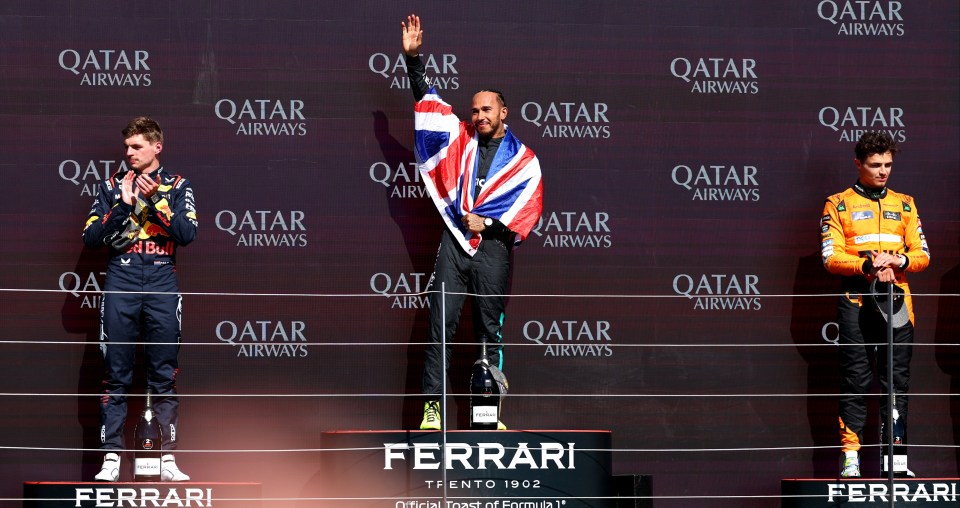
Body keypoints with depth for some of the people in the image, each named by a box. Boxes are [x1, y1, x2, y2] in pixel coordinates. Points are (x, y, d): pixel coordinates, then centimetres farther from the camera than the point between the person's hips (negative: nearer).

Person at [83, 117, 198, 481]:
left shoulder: (177, 186, 9)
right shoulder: (112, 186, 11)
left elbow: (187, 234, -5)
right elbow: (91, 238, 2)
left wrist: (155, 199, -11)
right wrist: (123, 205, -8)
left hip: (162, 286, 0)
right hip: (121, 284, 1)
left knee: (164, 375, 1)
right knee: (116, 375, -1)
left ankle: (168, 459, 4)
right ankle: (111, 458, 0)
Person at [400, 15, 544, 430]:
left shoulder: (522, 159, 8)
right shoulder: (459, 138, 13)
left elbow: (528, 207, 1)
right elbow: (426, 98, 13)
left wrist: (488, 222, -8)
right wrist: (413, 58, 6)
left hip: (493, 248, -1)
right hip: (454, 242, 1)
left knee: (490, 331, 3)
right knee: (440, 327, -6)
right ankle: (432, 407, -7)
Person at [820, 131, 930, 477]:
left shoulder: (904, 205, 16)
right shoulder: (838, 205, 7)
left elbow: (922, 254, 11)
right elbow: (831, 257, -2)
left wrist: (899, 260, -10)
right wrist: (868, 265, -17)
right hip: (856, 301, -3)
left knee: (897, 379, 1)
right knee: (855, 379, -5)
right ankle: (850, 455, -4)